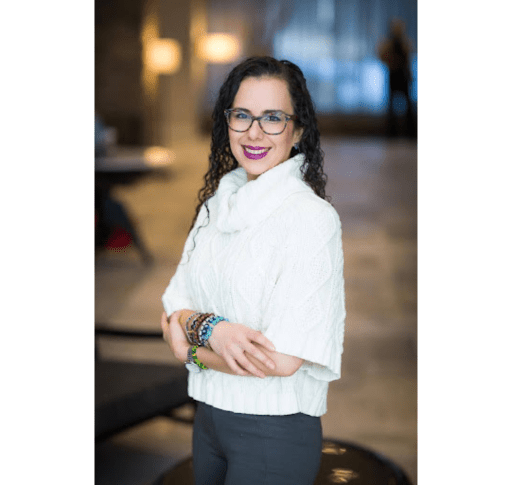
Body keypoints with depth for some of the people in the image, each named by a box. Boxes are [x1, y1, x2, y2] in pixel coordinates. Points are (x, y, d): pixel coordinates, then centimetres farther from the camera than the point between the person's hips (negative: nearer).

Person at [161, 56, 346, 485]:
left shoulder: (312, 217, -17)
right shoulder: (217, 204, 5)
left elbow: (282, 360, -22)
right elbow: (174, 303, 3)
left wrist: (191, 348, -8)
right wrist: (208, 327, -19)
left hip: (275, 433, -6)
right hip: (208, 417, 6)